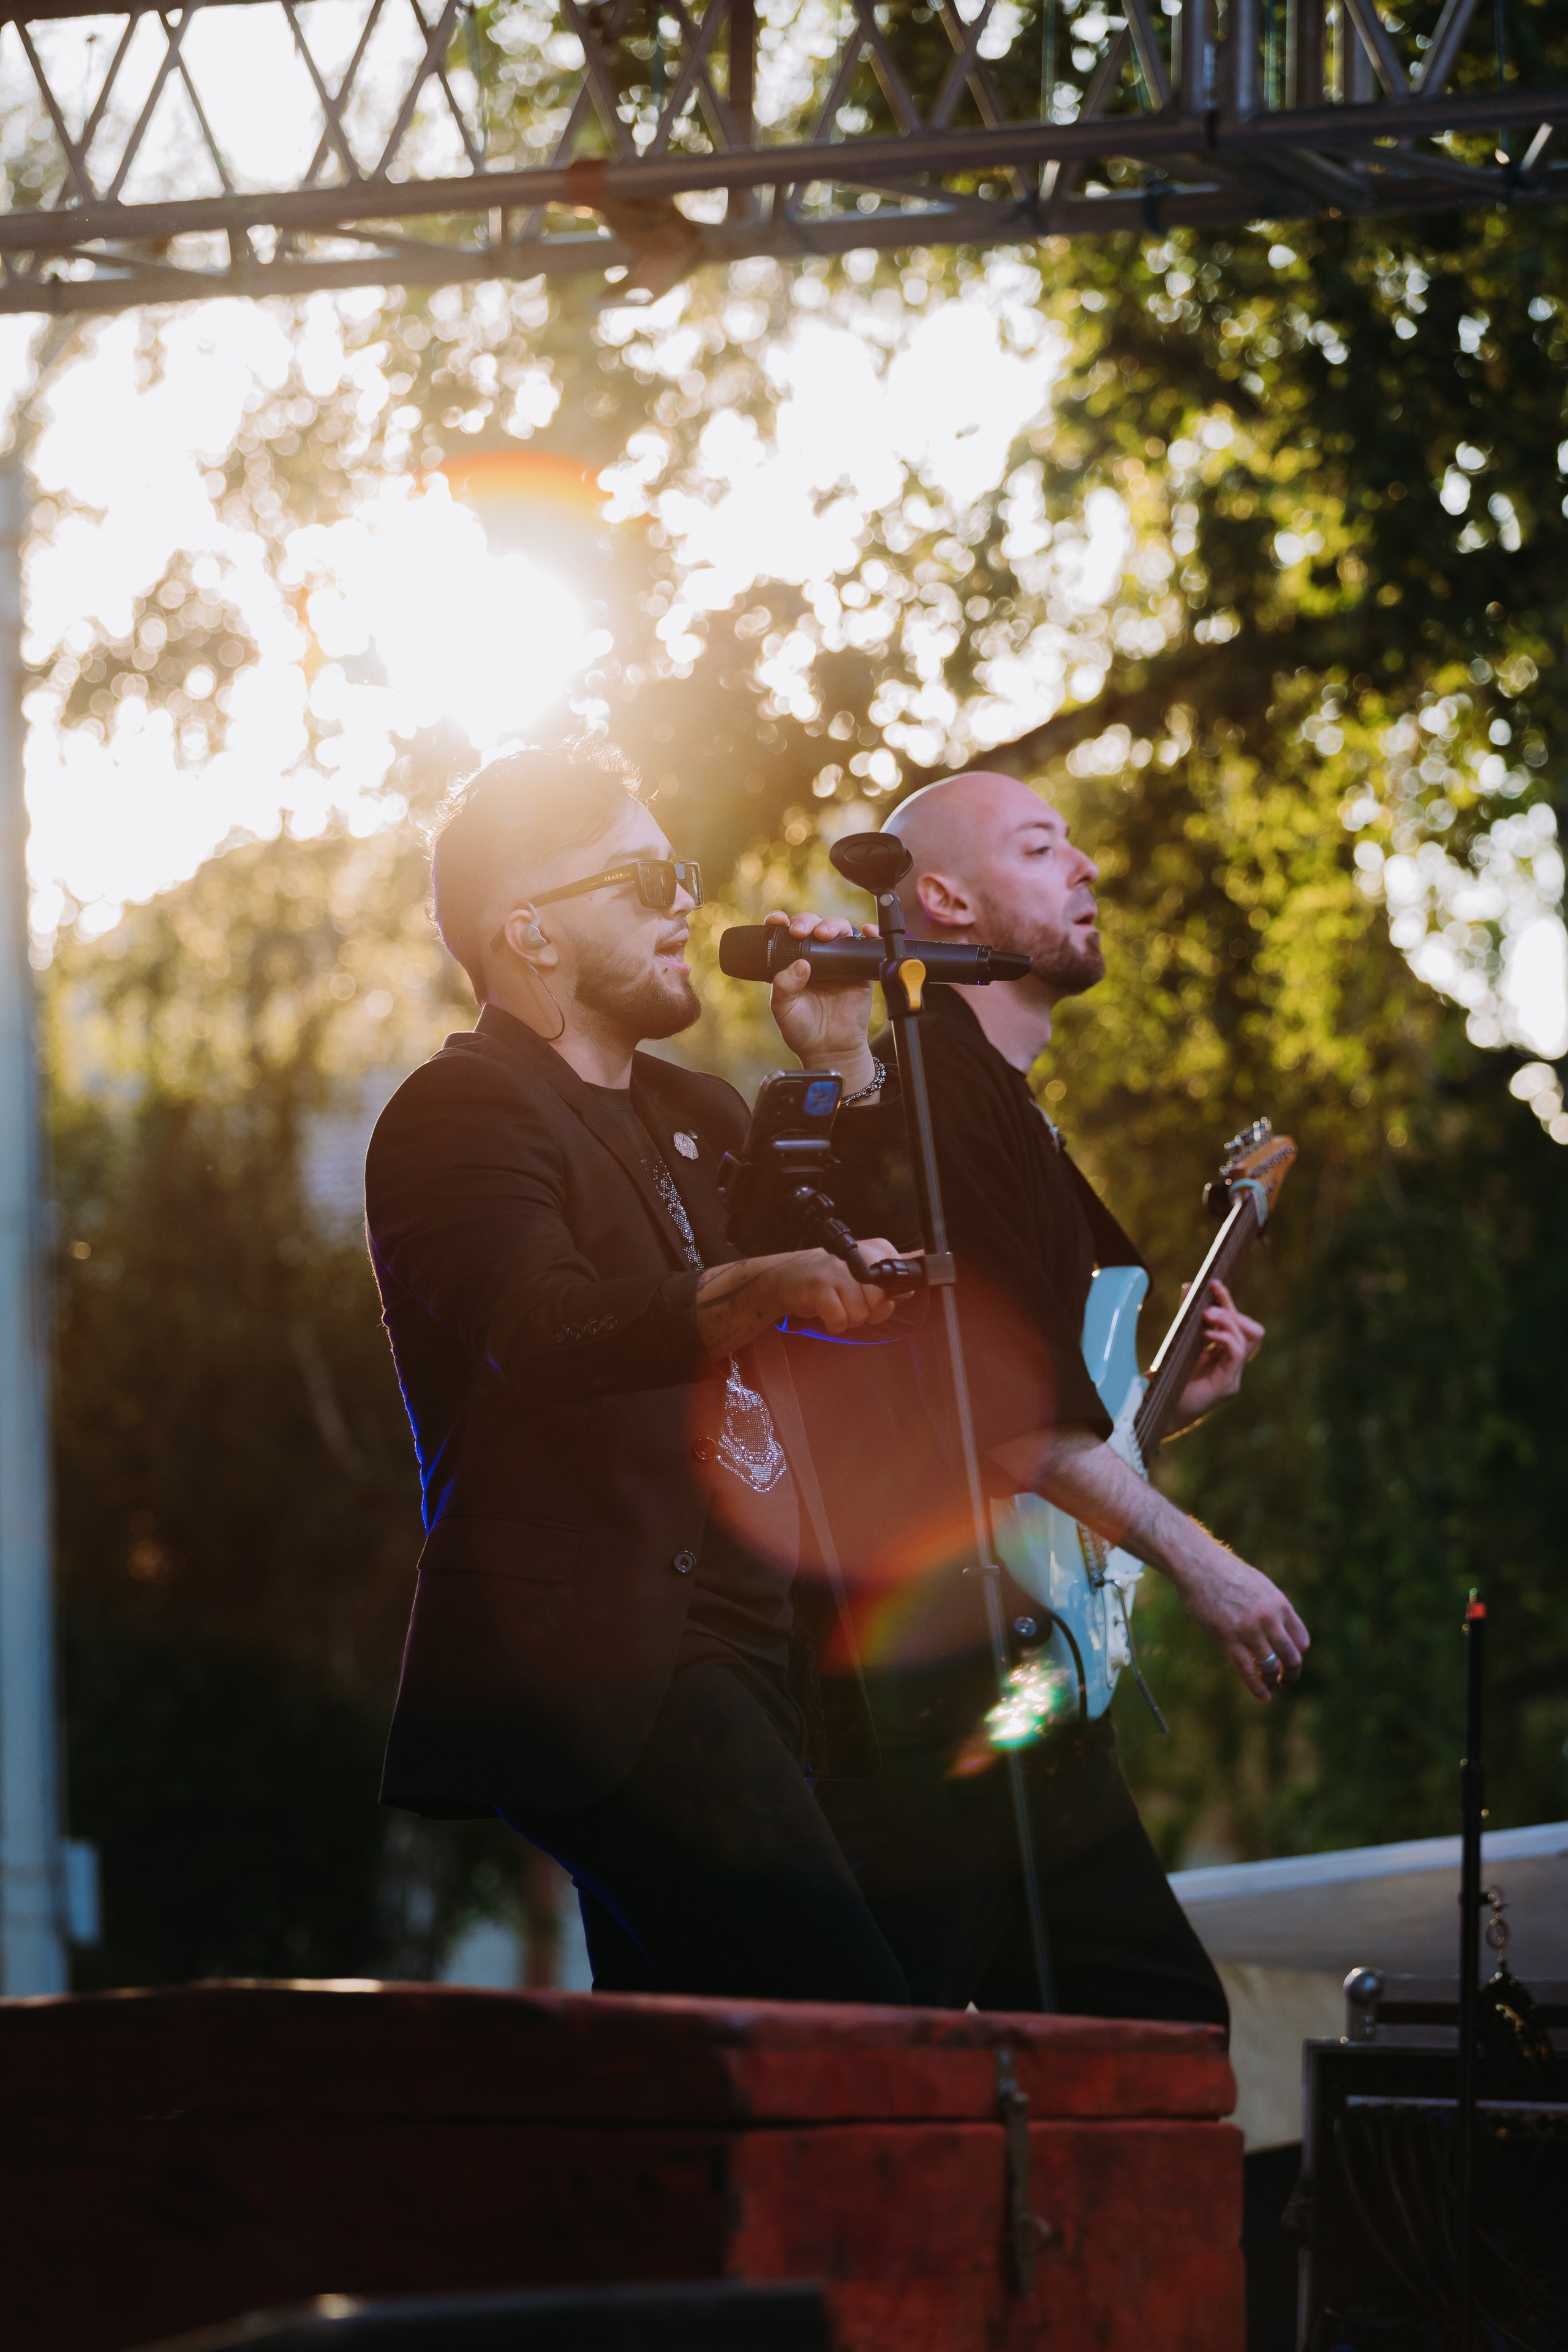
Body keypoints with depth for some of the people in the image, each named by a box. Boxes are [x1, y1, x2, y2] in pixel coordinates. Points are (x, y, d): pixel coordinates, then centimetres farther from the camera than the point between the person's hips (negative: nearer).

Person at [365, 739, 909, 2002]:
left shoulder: (689, 1112, 22)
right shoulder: (458, 1114, -7)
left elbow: (865, 1258, 25)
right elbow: (549, 1330, -25)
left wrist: (843, 1068, 12)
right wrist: (770, 1287, -42)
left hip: (723, 1650, 9)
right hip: (594, 1669, -9)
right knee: (858, 2048, -21)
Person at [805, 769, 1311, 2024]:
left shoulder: (1006, 1105, 22)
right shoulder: (924, 1083, -11)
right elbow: (1002, 1402, -19)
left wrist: (1158, 1404, 12)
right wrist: (1194, 1557, -16)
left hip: (1026, 1679, 11)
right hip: (932, 1673, -11)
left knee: (1161, 2019, 10)